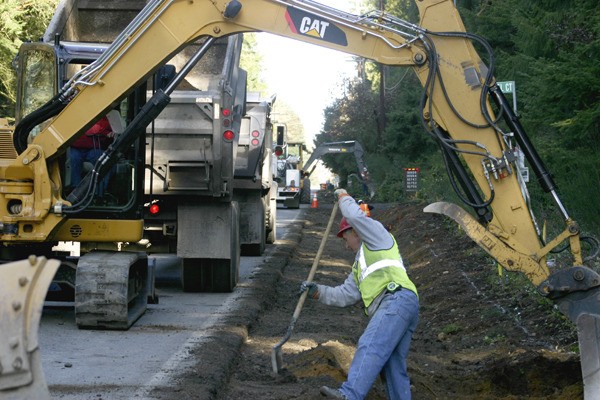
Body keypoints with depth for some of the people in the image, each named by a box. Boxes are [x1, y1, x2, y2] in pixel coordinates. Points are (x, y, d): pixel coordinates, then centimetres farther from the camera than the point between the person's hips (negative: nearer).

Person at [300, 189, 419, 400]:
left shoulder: (378, 237, 16)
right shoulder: (360, 267, 39)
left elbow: (356, 216, 0)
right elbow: (344, 295, 29)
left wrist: (343, 196, 18)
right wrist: (317, 292, 18)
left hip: (398, 299, -10)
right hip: (391, 307, 10)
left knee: (369, 347, -27)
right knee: (394, 366, 4)